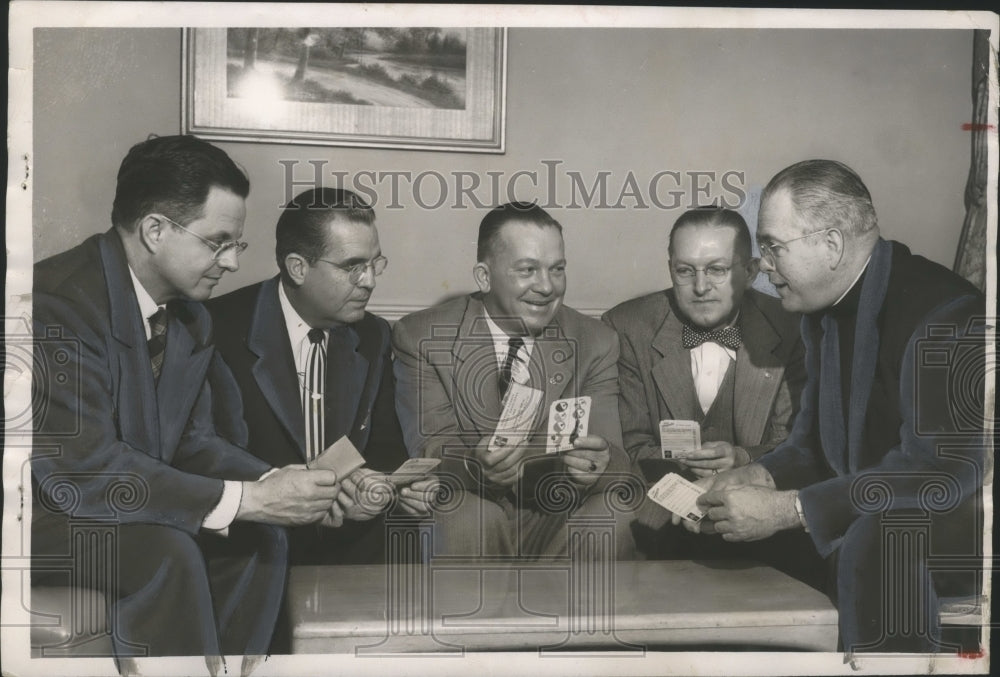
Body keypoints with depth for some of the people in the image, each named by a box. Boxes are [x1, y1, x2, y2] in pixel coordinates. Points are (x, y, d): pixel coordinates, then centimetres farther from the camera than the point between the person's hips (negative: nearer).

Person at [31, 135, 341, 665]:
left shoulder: (189, 317, 0)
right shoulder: (59, 302, -26)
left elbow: (192, 441, 3)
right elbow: (79, 468, -32)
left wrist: (275, 484, -17)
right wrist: (248, 499, -33)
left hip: (122, 504, 8)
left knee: (260, 537, -8)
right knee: (164, 552, -30)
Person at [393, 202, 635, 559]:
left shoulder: (594, 343, 2)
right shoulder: (421, 337, -4)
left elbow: (614, 457, -5)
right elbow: (430, 447, -11)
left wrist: (600, 463, -31)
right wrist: (474, 464, -35)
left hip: (554, 522, 3)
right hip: (461, 516, -2)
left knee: (617, 514, -28)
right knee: (470, 516, -35)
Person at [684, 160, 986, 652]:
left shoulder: (946, 316, -23)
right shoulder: (824, 312, 4)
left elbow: (940, 473, -29)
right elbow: (814, 442, 10)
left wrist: (786, 509, -29)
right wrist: (756, 477, -12)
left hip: (961, 518, -8)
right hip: (865, 515, 8)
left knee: (877, 537, -38)